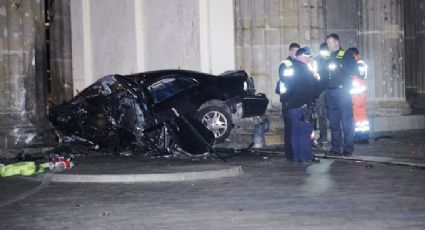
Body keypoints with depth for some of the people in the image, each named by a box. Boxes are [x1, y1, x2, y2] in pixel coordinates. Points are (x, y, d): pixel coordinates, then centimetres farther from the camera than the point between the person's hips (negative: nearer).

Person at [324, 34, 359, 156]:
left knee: (346, 121, -6)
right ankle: (335, 148, 12)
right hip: (330, 91, 6)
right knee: (333, 122, 7)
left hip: (342, 91, -6)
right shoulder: (327, 57, 18)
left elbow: (354, 71, -7)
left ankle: (348, 148, -3)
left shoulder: (346, 56, 1)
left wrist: (339, 69, -12)